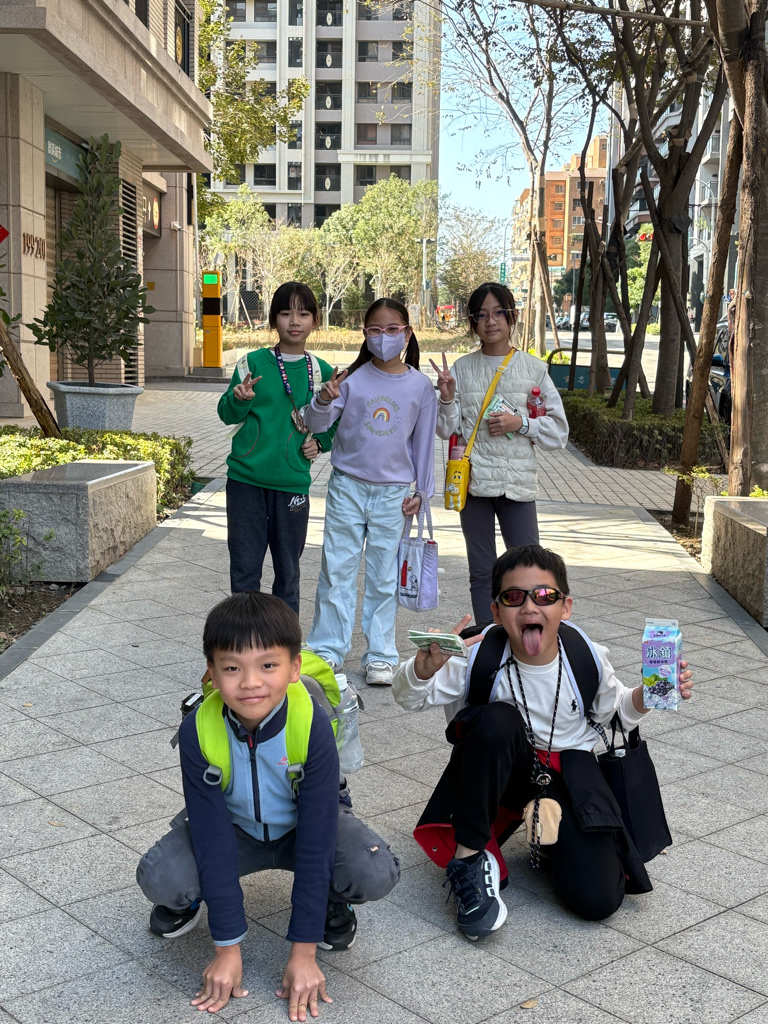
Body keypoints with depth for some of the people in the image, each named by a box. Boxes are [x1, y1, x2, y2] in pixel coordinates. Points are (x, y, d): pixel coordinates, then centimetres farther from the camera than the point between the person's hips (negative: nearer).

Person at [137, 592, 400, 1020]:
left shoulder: (313, 728, -32)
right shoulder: (199, 732, -27)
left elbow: (315, 844, -27)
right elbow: (214, 839, -22)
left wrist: (303, 952, -24)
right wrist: (228, 947, -20)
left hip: (305, 825, -1)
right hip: (233, 827, 1)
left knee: (377, 874, -30)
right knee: (158, 877, -27)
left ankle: (331, 902, 7)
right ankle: (190, 899, 12)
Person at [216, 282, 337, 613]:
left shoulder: (322, 372, 5)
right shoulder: (253, 363, 1)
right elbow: (226, 414, 3)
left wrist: (320, 442, 0)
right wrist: (239, 399, -17)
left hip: (292, 483, 1)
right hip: (246, 479, -1)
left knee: (288, 570, 10)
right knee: (244, 567, 3)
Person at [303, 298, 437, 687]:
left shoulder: (420, 386, 1)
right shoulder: (352, 377, -3)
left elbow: (424, 441, 7)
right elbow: (318, 424, -4)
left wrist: (422, 490, 6)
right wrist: (324, 400, -25)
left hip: (392, 493, 1)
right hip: (347, 486, 0)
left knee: (384, 577, 7)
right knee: (336, 571, 3)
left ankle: (380, 655, 17)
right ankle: (327, 649, 14)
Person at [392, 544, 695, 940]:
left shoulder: (586, 657, -15)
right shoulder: (482, 656, -21)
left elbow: (615, 710, 6)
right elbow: (408, 698, -16)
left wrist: (646, 697, -16)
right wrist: (426, 666, -39)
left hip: (569, 772, 1)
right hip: (502, 769, -1)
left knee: (598, 900, -17)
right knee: (498, 719, -36)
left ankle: (552, 842, 19)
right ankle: (469, 856, -21)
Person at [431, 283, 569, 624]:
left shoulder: (533, 368, 2)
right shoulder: (462, 368, 5)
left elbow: (558, 432, 2)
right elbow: (447, 430, 5)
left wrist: (520, 423, -13)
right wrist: (447, 398, -12)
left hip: (518, 481, -1)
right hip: (474, 481, 1)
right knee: (481, 572, 9)